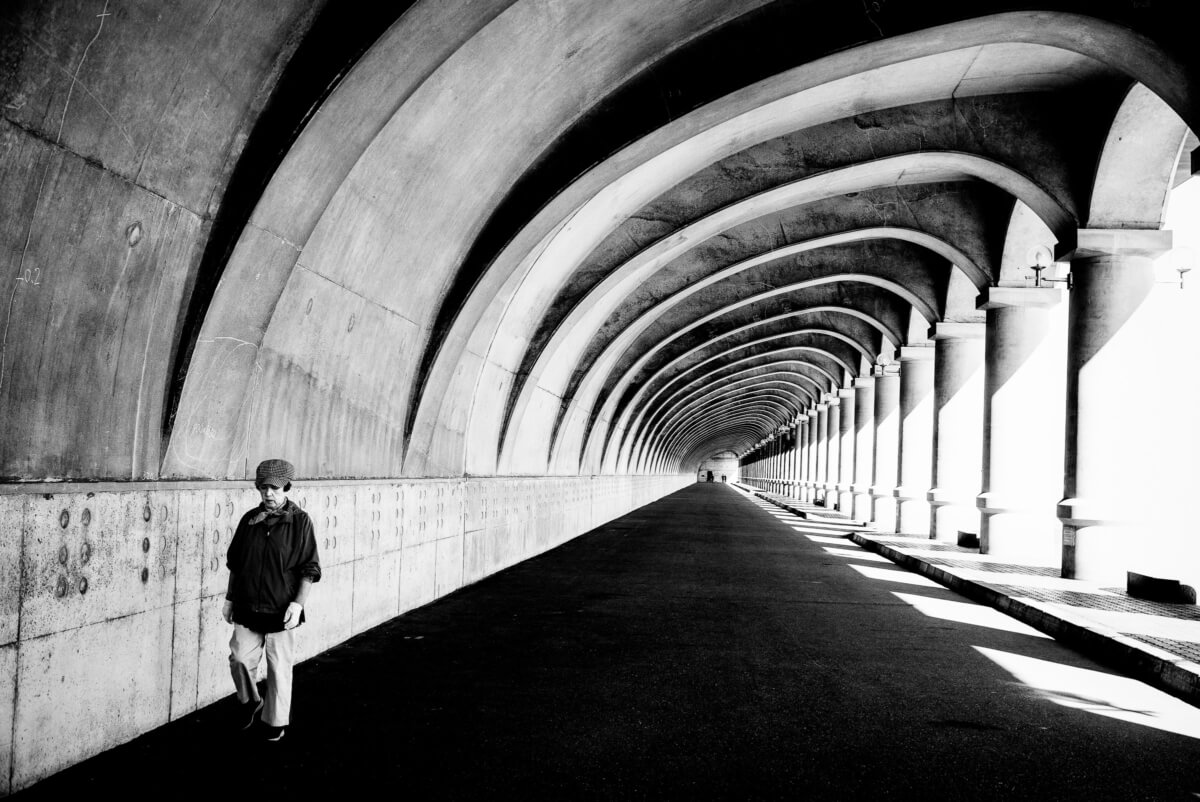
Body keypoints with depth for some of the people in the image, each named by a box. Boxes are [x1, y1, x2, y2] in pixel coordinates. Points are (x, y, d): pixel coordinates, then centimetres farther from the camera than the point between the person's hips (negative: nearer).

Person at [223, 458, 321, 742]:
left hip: (281, 611, -3)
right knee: (240, 658, 1)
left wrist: (298, 603, -15)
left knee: (279, 667, 5)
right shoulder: (249, 519, 4)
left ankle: (274, 722, 21)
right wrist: (230, 598, 13)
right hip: (247, 609, 3)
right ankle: (249, 703, 29)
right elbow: (235, 564, 14)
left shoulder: (300, 521, -7)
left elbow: (309, 569, -7)